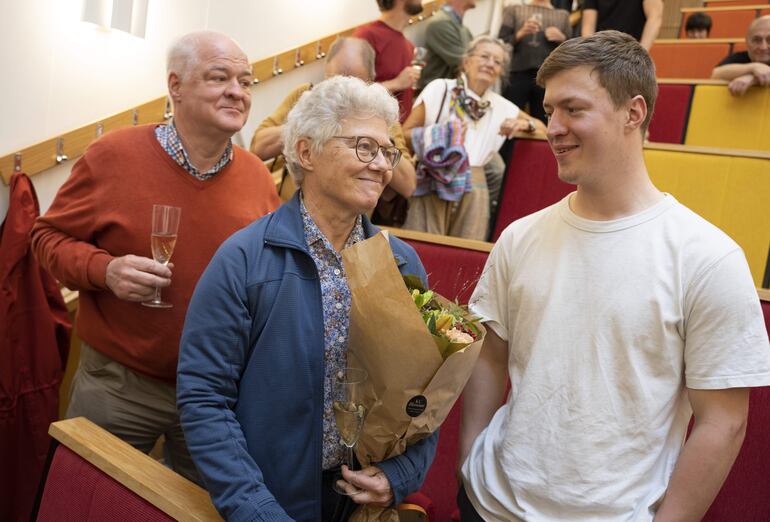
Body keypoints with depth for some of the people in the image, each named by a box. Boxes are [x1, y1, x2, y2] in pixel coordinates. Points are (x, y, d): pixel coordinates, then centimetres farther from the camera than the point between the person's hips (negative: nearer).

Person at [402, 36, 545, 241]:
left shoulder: (501, 106, 14)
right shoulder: (440, 89, 3)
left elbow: (542, 127, 23)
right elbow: (405, 134, 1)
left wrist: (523, 124, 2)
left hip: (473, 187, 3)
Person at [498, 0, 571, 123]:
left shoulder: (563, 15, 17)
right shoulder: (513, 10, 13)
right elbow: (502, 42, 3)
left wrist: (562, 39, -3)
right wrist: (520, 34, -12)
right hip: (518, 74, -2)